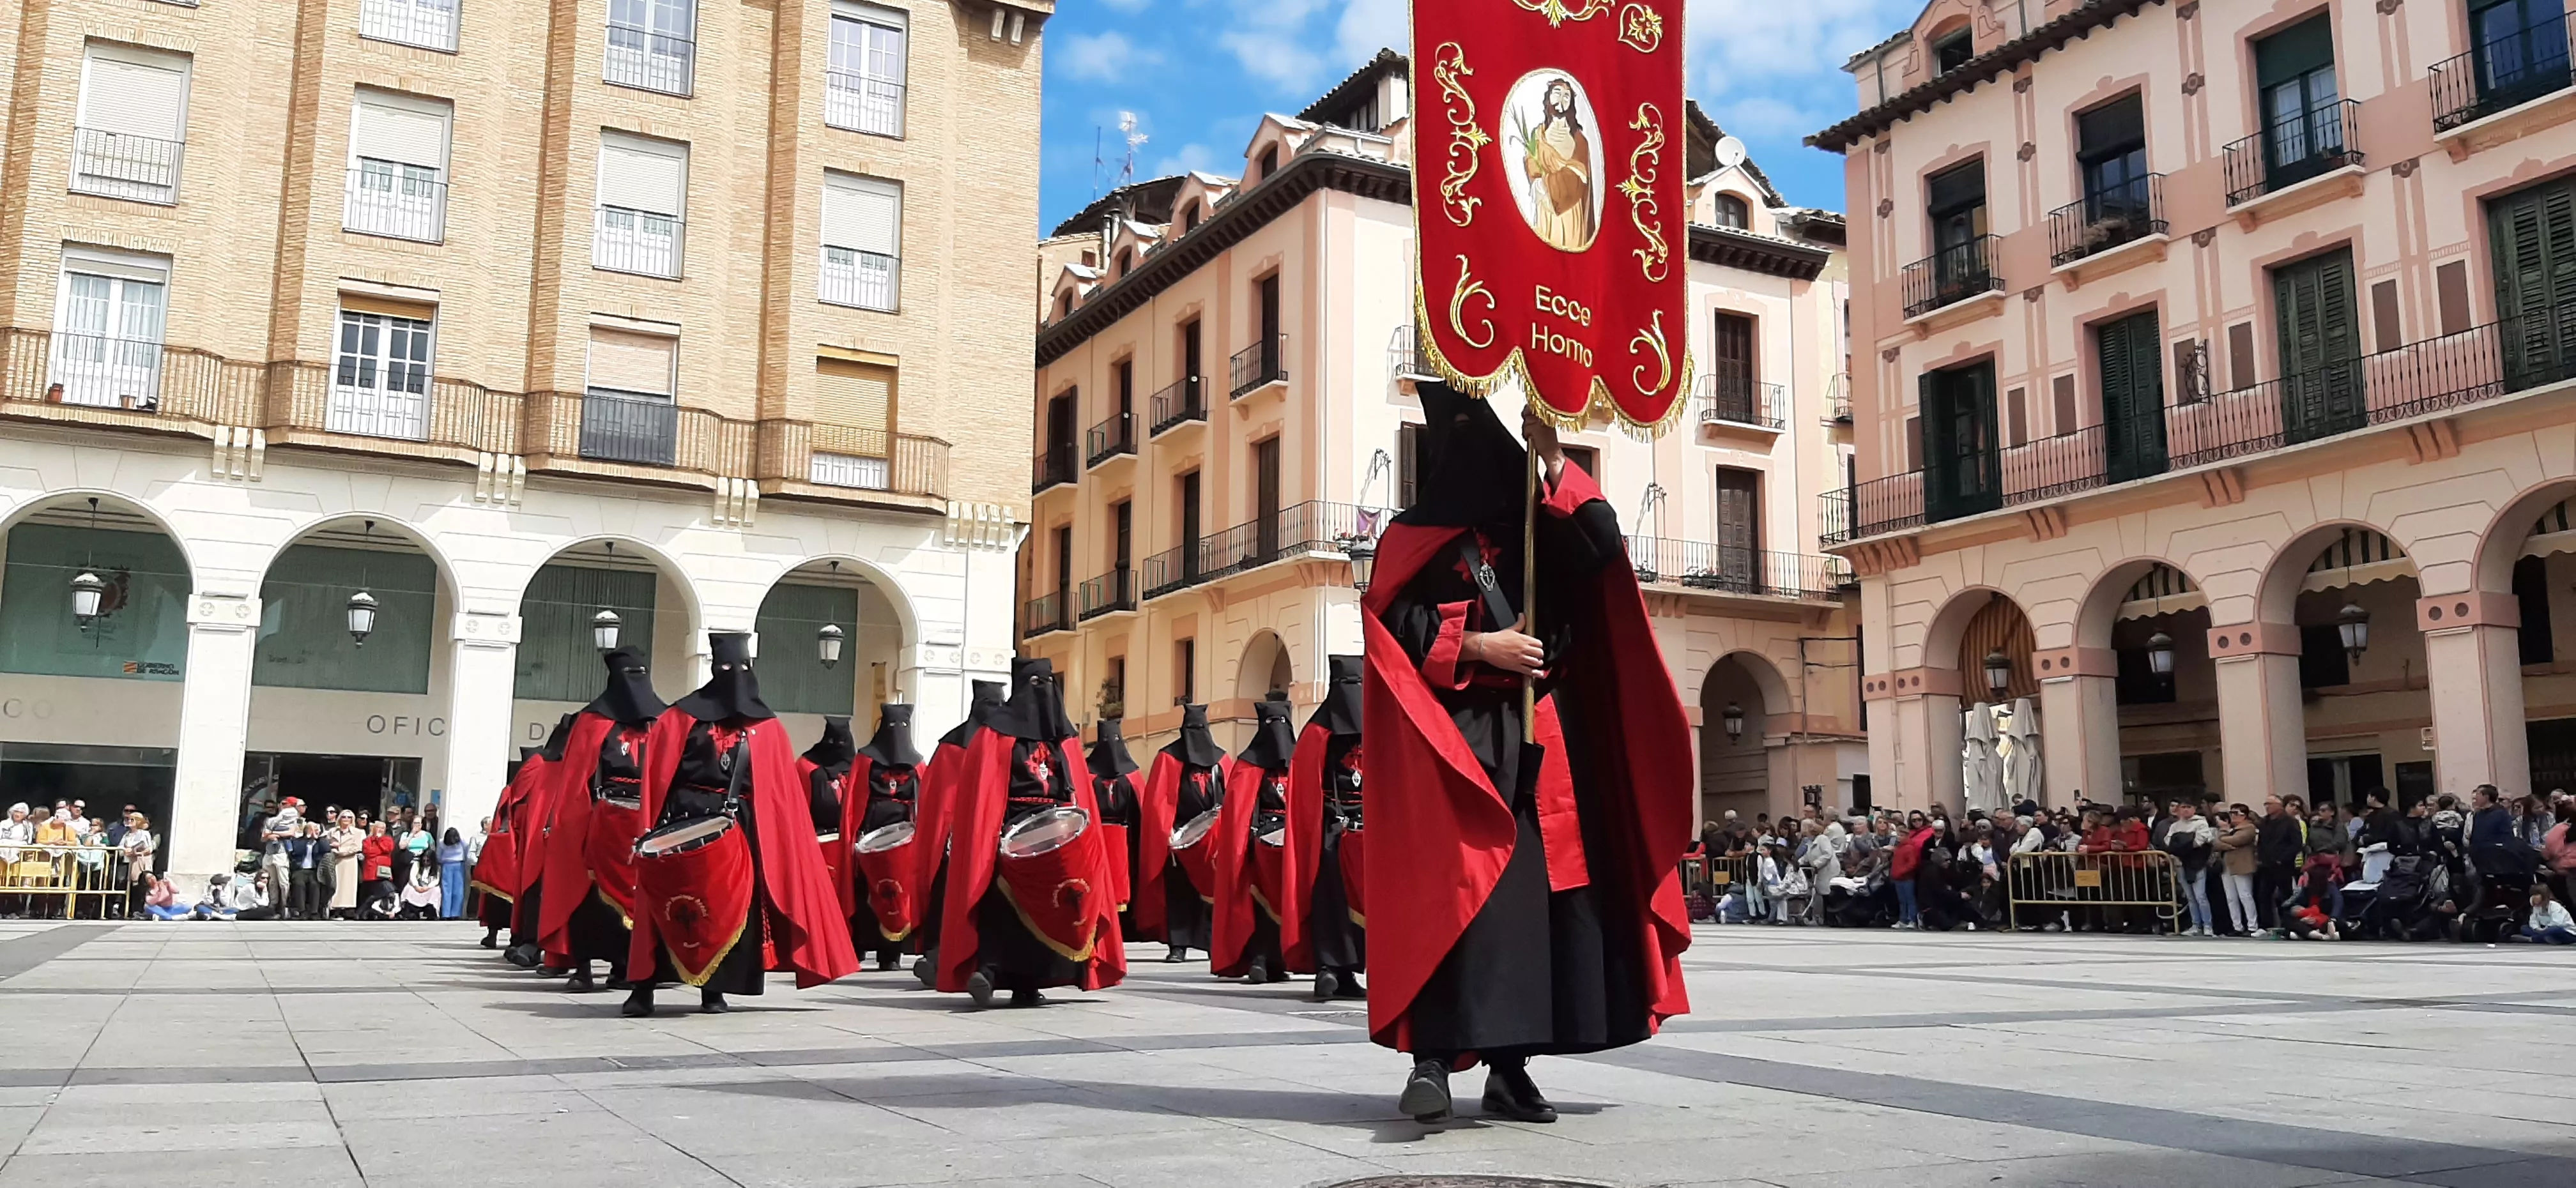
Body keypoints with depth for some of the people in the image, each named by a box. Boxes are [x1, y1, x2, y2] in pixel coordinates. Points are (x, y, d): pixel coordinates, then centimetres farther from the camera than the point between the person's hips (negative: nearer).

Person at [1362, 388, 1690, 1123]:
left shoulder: (1538, 528, 18)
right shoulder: (1415, 536, 8)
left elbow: (1603, 546, -2)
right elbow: (1391, 626, -4)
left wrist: (1553, 462, -2)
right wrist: (1480, 646, -13)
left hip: (1540, 738, 4)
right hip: (1457, 736, -4)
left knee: (1537, 886, 0)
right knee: (1456, 887, -17)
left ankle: (1509, 1063, 5)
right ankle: (1432, 1057, -19)